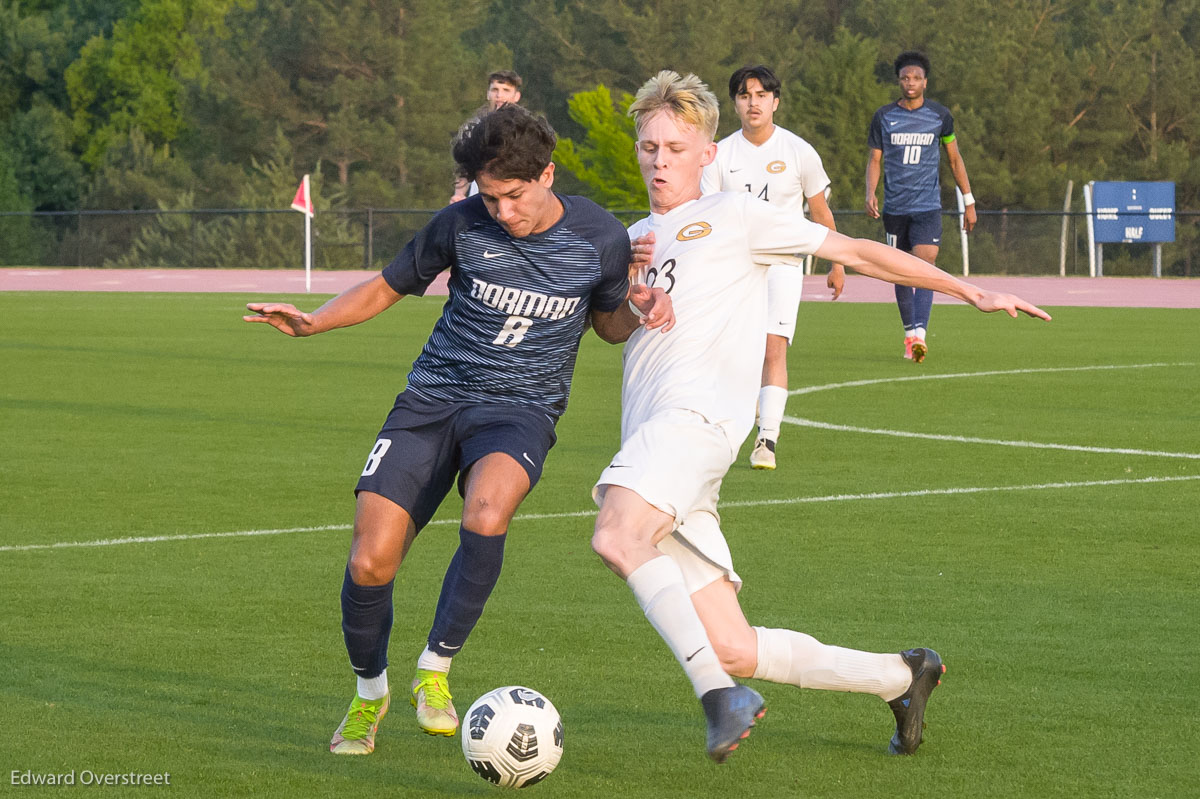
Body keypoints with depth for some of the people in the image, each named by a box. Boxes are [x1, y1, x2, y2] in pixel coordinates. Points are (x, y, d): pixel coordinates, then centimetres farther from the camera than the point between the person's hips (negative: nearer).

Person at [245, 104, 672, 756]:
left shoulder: (601, 239, -4)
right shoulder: (462, 224, -5)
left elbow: (607, 323, 15)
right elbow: (387, 287, 9)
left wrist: (641, 311, -9)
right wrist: (312, 321, -7)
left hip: (522, 408, -1)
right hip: (432, 399, 1)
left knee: (486, 516, -35)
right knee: (369, 564, -11)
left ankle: (436, 669, -15)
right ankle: (369, 692, 18)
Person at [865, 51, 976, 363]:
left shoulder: (940, 115, 3)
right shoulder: (884, 117, 3)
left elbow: (954, 159, 13)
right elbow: (874, 160, 8)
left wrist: (968, 201, 11)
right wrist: (870, 194, -10)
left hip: (928, 207, -2)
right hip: (895, 208, 2)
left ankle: (920, 335, -28)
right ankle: (910, 334, 21)